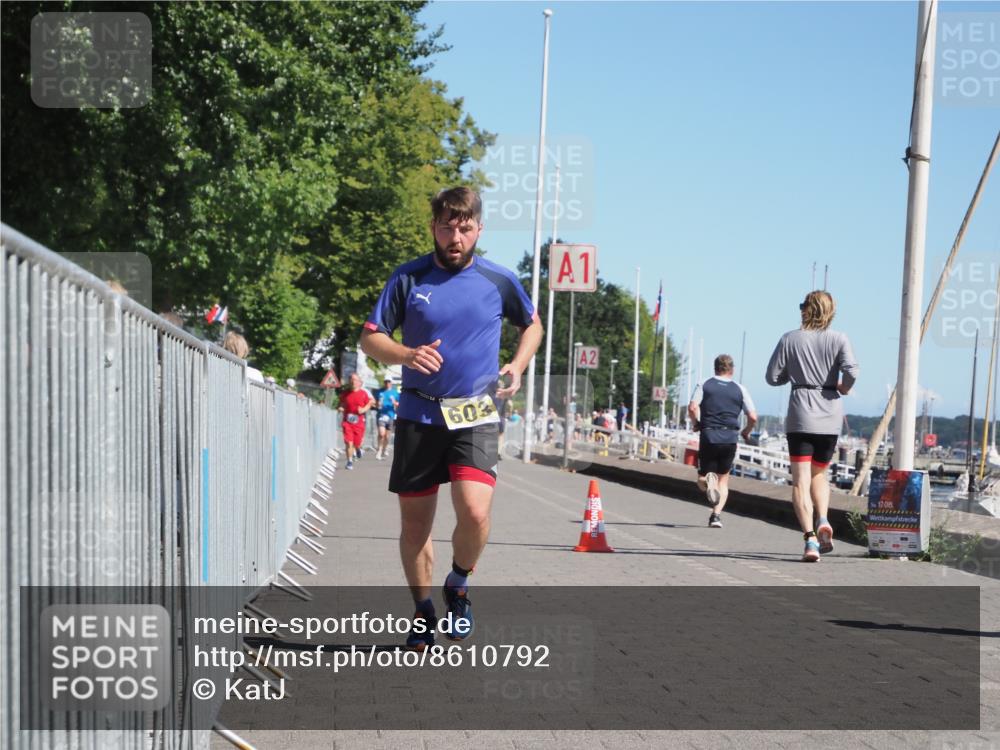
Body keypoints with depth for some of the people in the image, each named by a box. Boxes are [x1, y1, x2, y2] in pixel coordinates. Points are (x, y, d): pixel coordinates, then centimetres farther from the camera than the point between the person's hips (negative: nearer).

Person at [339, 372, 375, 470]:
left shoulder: (364, 393, -2)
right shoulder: (346, 393, 3)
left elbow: (370, 403, 6)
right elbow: (342, 403, 16)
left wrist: (364, 409, -12)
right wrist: (340, 408, -6)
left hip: (359, 421, 0)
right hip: (347, 421, 0)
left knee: (357, 443, 7)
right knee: (349, 442, -9)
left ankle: (358, 449, 45)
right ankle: (350, 462, 0)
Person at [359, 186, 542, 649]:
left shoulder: (499, 281, 3)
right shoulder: (409, 277, 1)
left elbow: (532, 324, 21)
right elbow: (370, 338, 2)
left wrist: (517, 366, 4)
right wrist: (407, 355, -17)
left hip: (475, 415, -1)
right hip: (418, 415, 1)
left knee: (474, 512, -21)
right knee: (414, 525, 6)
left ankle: (459, 586, 8)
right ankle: (423, 611, 27)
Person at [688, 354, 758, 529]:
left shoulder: (704, 386, 6)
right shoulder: (740, 389, 8)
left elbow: (692, 407, -8)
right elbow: (753, 417, 2)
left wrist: (696, 424, 11)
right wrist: (746, 432, 21)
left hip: (709, 436, -1)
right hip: (730, 439, 1)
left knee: (702, 479, 9)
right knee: (723, 481, 13)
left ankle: (708, 483, -27)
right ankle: (716, 515, -4)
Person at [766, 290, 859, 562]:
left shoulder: (790, 339, 1)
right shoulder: (839, 339, 1)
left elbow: (772, 377, 2)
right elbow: (851, 371, -13)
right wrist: (844, 388, 7)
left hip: (800, 416, -2)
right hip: (830, 416, 2)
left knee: (801, 480, -3)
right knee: (819, 474, 21)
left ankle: (810, 538, -18)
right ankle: (822, 520, -4)